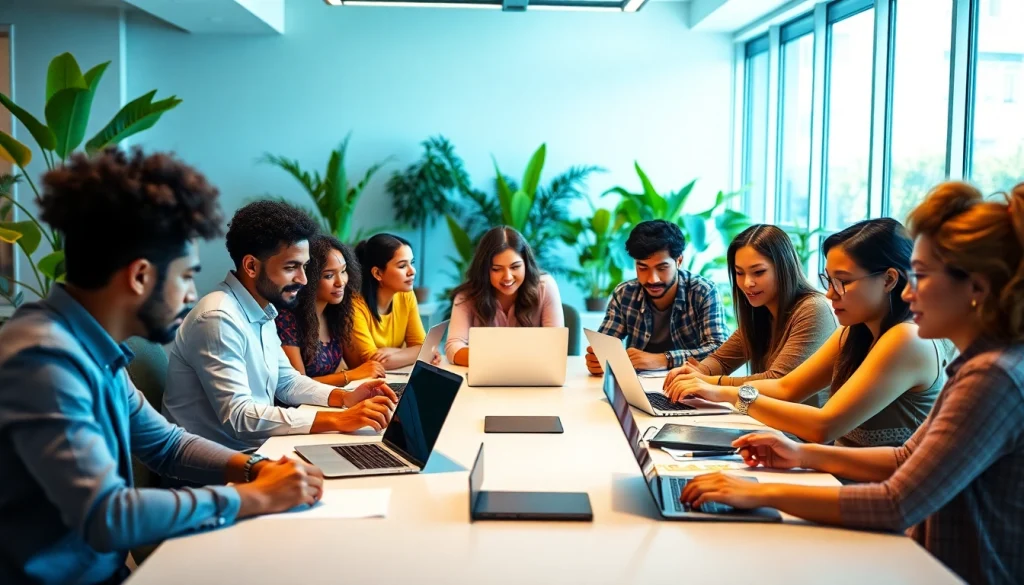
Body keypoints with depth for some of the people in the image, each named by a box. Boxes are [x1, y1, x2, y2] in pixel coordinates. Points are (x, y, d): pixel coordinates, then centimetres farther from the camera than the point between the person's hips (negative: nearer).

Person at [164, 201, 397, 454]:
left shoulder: (261, 313, 8)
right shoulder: (218, 318, -22)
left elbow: (286, 381, 17)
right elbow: (238, 417, -28)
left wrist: (345, 398, -1)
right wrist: (337, 420, -30)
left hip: (255, 449, 9)